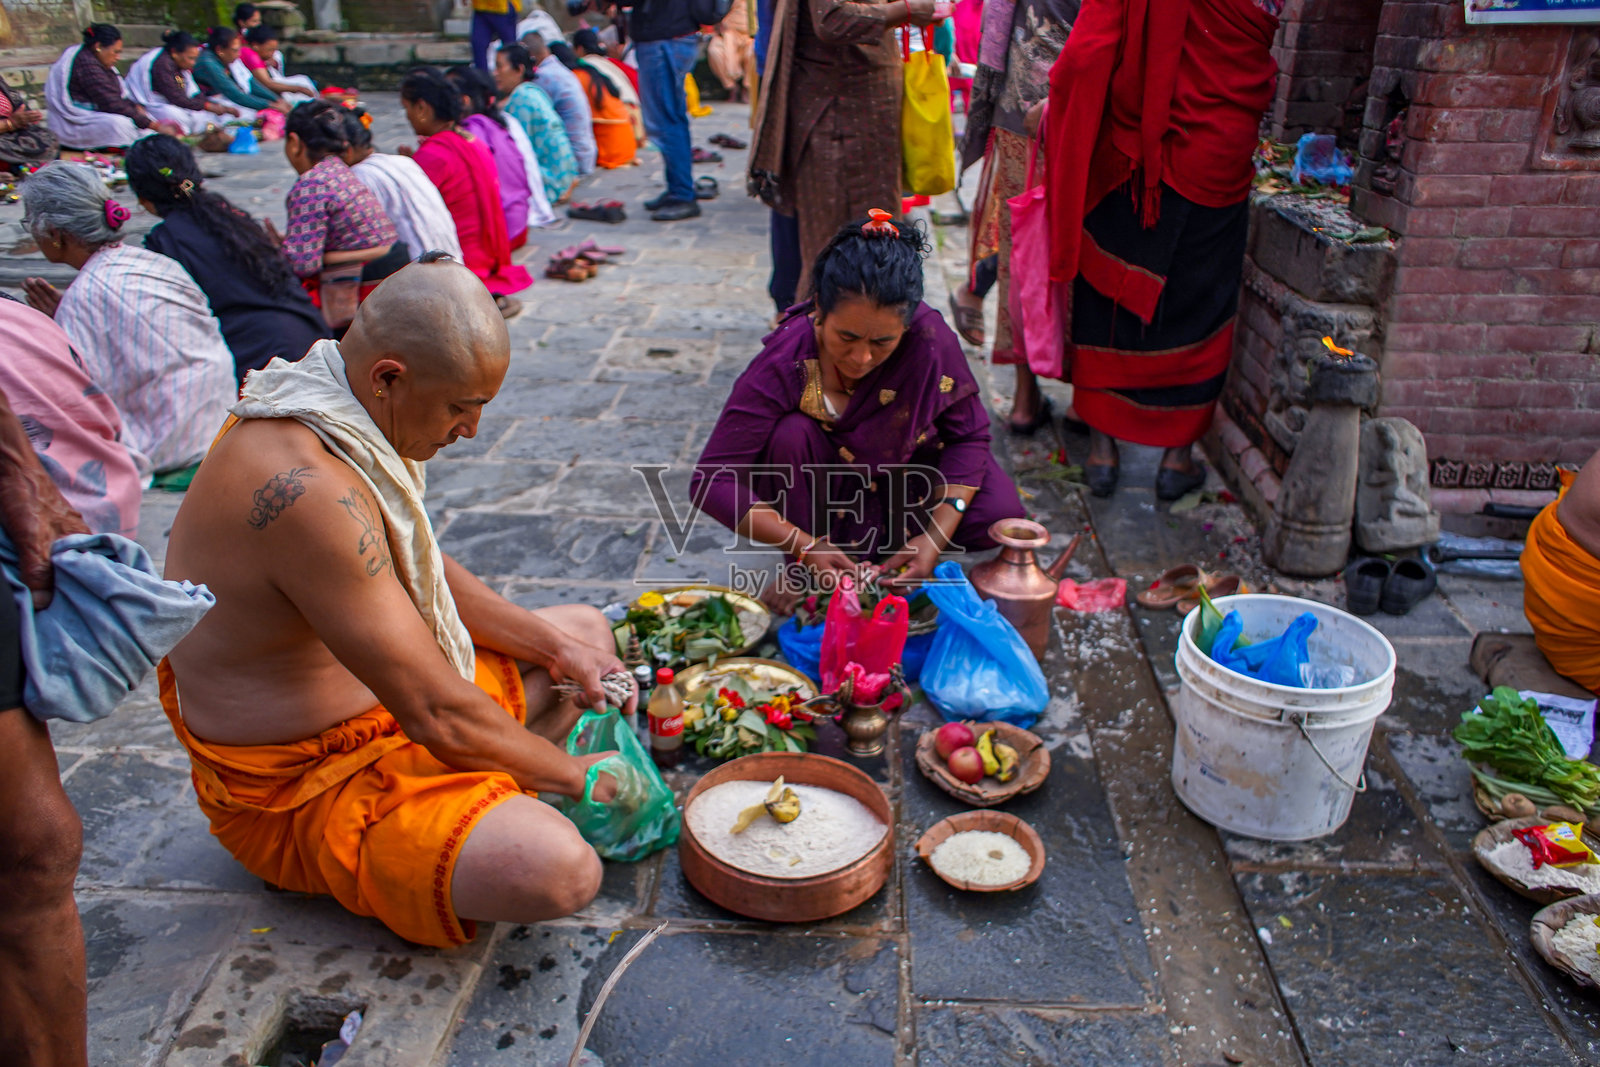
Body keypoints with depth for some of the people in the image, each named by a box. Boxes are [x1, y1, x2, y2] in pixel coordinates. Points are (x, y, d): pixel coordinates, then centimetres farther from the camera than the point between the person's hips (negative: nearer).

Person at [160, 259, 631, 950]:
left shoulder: (342, 420, -2)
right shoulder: (307, 489, -34)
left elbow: (426, 574, 12)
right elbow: (439, 716, -32)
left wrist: (552, 646, 2)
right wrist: (571, 775, -16)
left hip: (375, 687, 10)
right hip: (295, 787, -9)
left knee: (587, 629, 19)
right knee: (554, 869, -32)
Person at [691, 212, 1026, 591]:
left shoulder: (929, 336, -30)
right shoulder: (783, 364, -32)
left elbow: (968, 435, -17)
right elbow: (713, 480, -31)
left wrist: (937, 536, -29)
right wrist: (805, 548, -39)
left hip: (907, 465, 1)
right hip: (824, 476, -1)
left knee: (1000, 514, -22)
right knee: (791, 433, -33)